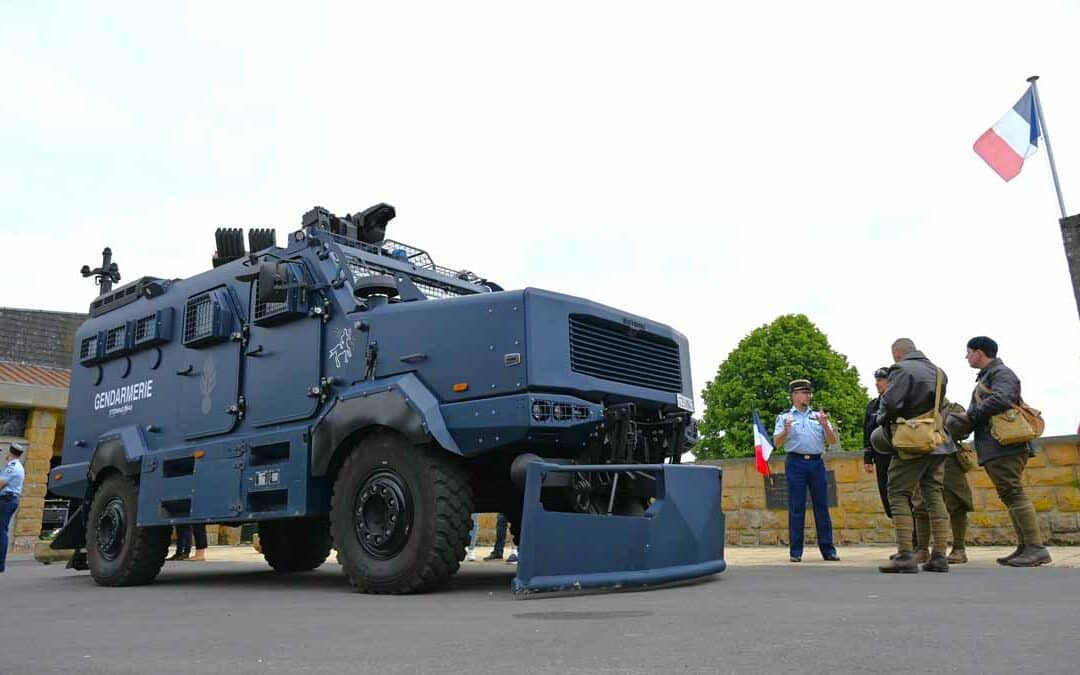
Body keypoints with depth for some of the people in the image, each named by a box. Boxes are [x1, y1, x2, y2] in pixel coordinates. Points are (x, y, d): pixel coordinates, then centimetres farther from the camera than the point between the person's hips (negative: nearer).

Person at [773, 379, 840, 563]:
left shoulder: (818, 416, 17)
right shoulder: (784, 417, 11)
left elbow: (832, 441, 10)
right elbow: (777, 443, 2)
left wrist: (825, 425, -7)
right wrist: (786, 431, -17)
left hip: (817, 463, 2)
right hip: (795, 463, -2)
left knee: (822, 507, 2)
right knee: (796, 508, -2)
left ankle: (828, 549, 8)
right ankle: (796, 552, 2)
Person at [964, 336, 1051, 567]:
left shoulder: (1001, 373, -6)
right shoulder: (985, 377, 24)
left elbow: (1000, 399, -23)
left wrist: (970, 415, -15)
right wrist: (969, 416, 4)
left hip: (1004, 446, -10)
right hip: (995, 449, 10)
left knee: (1014, 494, -12)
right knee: (1010, 495, 9)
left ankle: (1036, 548, -12)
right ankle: (1024, 547, 13)